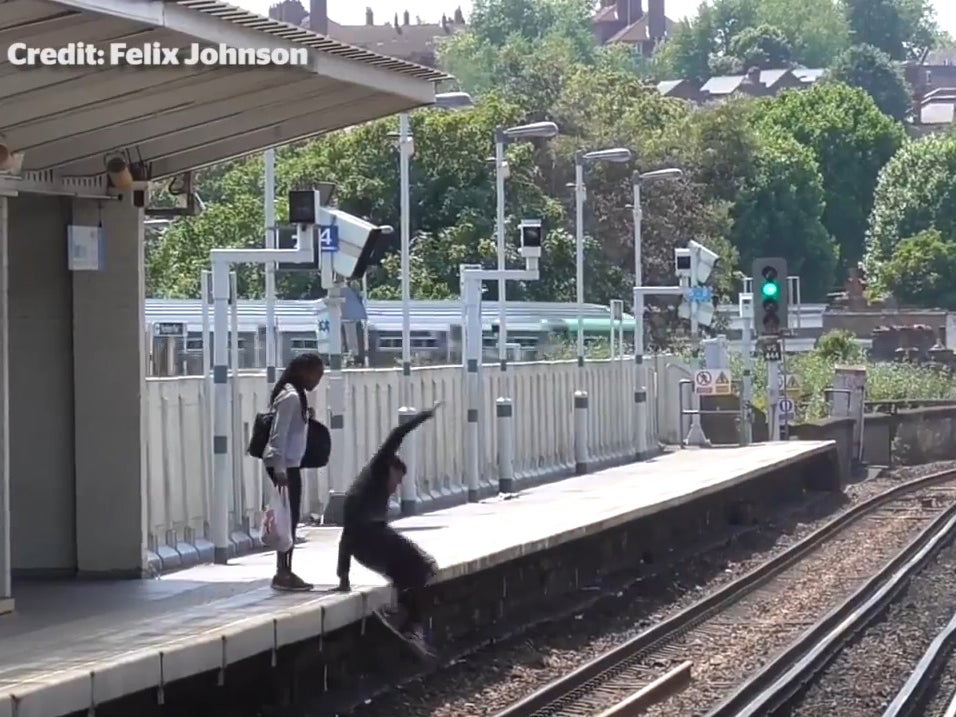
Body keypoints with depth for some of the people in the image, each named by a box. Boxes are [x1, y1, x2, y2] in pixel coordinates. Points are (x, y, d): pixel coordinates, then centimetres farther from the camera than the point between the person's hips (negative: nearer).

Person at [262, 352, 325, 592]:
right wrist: (280, 469, -24)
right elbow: (278, 435, -21)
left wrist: (306, 417, 6)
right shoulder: (290, 397, -16)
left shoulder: (295, 395, 14)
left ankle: (284, 572, 14)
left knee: (290, 518, 10)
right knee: (288, 518, -7)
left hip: (289, 464, 10)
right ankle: (283, 573, -5)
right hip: (283, 465, -10)